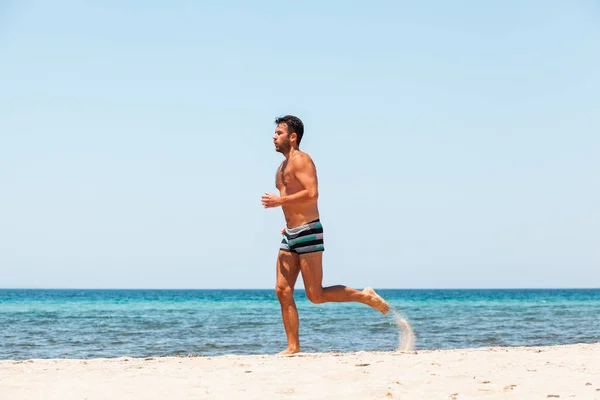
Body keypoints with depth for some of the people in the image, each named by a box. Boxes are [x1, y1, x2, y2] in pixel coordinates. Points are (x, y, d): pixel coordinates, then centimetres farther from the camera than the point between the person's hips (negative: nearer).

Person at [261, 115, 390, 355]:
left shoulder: (300, 159, -10)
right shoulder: (284, 166, 19)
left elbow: (312, 194, -23)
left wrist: (280, 201, -18)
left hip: (308, 233, -9)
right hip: (290, 235, 9)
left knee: (316, 296, -8)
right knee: (283, 291, 1)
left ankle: (365, 296, 9)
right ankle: (293, 347, 4)